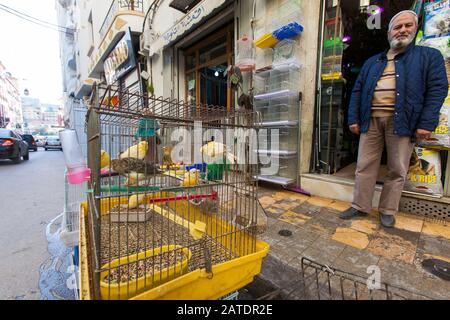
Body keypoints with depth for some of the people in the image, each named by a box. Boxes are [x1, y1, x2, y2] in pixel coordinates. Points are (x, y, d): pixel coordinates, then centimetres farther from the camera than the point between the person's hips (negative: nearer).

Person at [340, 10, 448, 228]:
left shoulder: (429, 56, 12)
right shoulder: (372, 62, 20)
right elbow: (358, 91, 13)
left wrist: (427, 123, -11)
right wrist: (353, 118, 2)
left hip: (401, 121, -2)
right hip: (371, 120, 2)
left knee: (397, 170, 4)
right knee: (364, 167, 3)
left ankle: (388, 210, 19)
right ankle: (360, 206, 14)